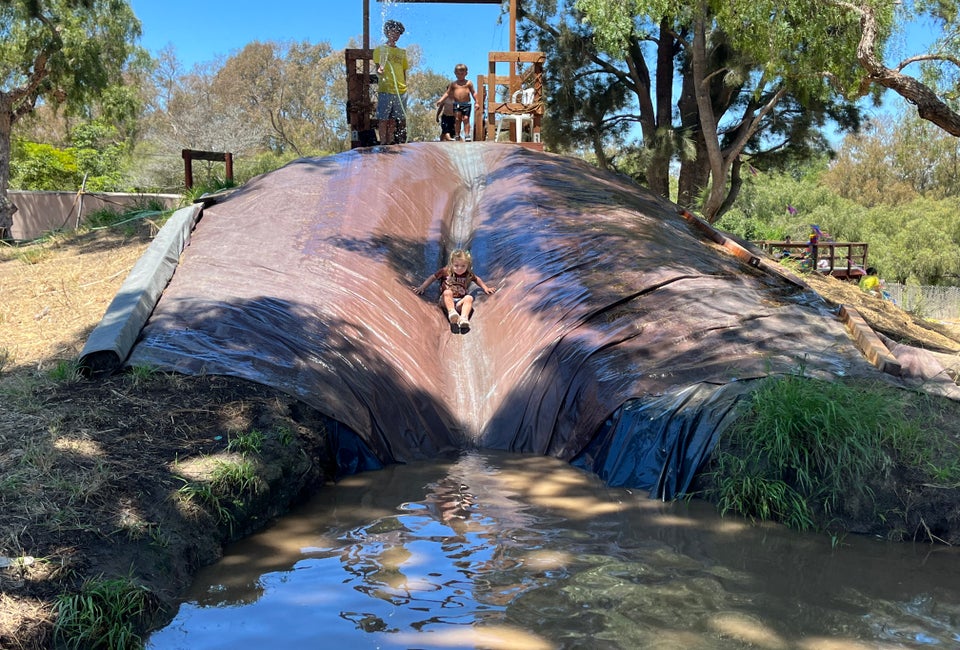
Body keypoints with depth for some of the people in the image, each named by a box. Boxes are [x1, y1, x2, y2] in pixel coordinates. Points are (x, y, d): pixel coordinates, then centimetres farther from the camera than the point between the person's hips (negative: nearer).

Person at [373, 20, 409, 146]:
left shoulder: (402, 52, 19)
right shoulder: (380, 49, 5)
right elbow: (378, 69, -5)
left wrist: (404, 87, 11)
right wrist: (379, 72, -28)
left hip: (401, 90, 5)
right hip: (385, 90, -4)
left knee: (393, 119, 5)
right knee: (383, 118, -6)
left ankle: (390, 142, 8)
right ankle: (383, 142, -4)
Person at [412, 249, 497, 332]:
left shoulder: (468, 274, 12)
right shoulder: (445, 271, 5)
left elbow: (477, 279, 31)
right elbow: (433, 278, 12)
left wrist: (485, 288, 24)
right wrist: (422, 287, 6)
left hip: (460, 302, 1)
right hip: (446, 301, -1)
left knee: (469, 298, -30)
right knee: (447, 292, -34)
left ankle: (463, 318, -55)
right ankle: (452, 313, -59)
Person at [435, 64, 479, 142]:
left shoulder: (468, 83, 8)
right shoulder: (453, 83, 12)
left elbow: (473, 93, 9)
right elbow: (447, 93, 14)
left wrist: (476, 102, 1)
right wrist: (441, 100, 2)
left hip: (466, 104, -1)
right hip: (456, 104, 1)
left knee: (466, 119, -10)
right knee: (457, 119, -4)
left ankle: (467, 135, -12)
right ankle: (457, 135, 0)